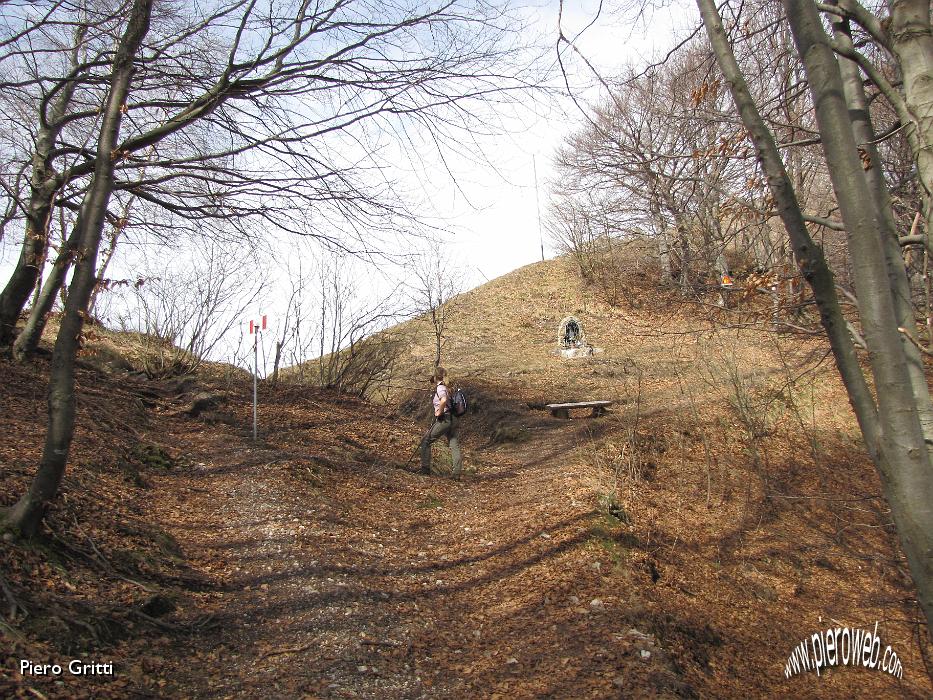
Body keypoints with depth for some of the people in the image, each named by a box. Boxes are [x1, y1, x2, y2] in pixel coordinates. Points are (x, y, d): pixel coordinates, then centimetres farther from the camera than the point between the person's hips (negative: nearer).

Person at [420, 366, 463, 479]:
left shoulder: (440, 388, -11)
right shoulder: (444, 387, 16)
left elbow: (444, 400, -31)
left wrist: (439, 411, -18)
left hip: (444, 420, -9)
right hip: (453, 420, 9)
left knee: (426, 441, 4)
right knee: (454, 445, 3)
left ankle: (425, 469, 5)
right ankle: (457, 472, -4)